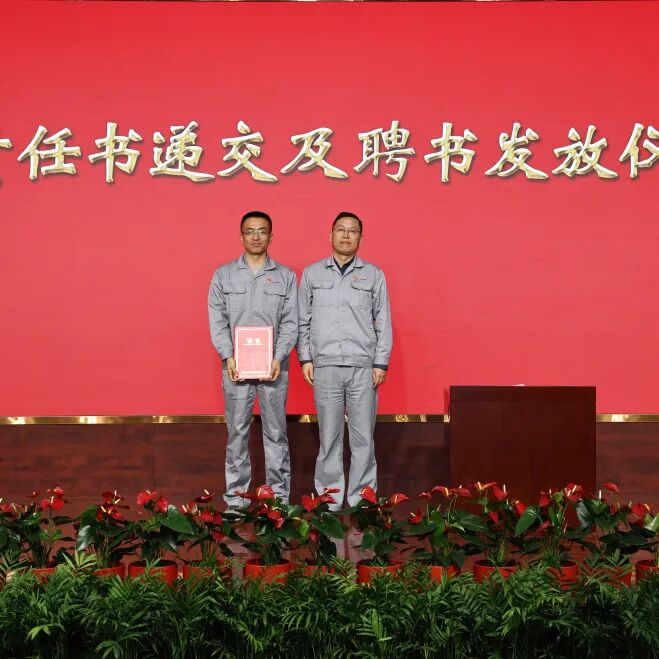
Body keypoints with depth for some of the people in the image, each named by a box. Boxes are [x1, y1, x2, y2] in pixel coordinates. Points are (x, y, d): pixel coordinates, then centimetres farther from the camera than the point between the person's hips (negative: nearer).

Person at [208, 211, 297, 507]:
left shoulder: (285, 276, 7)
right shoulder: (223, 275, 7)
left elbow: (291, 322, 1)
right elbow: (217, 320, 3)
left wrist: (278, 358, -11)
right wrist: (229, 357, -10)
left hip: (273, 366, 0)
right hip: (236, 366, 0)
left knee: (276, 432, 3)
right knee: (237, 432, 3)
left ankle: (279, 498, 9)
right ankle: (235, 498, 9)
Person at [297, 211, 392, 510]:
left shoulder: (373, 275, 8)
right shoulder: (312, 274, 10)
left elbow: (383, 322, 7)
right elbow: (303, 320, 11)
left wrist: (381, 363, 1)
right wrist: (305, 358, 3)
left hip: (363, 367, 0)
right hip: (325, 367, 0)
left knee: (363, 436, 0)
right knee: (329, 436, 2)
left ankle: (361, 500, 8)